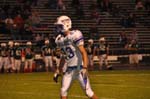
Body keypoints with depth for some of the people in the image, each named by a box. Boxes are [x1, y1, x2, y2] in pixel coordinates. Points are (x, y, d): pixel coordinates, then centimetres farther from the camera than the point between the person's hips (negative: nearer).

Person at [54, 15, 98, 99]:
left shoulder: (75, 35, -17)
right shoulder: (59, 40, 7)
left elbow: (83, 52, -23)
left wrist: (85, 68, -33)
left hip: (79, 67, -7)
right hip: (69, 69, 7)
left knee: (88, 91, -4)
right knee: (63, 91, 3)